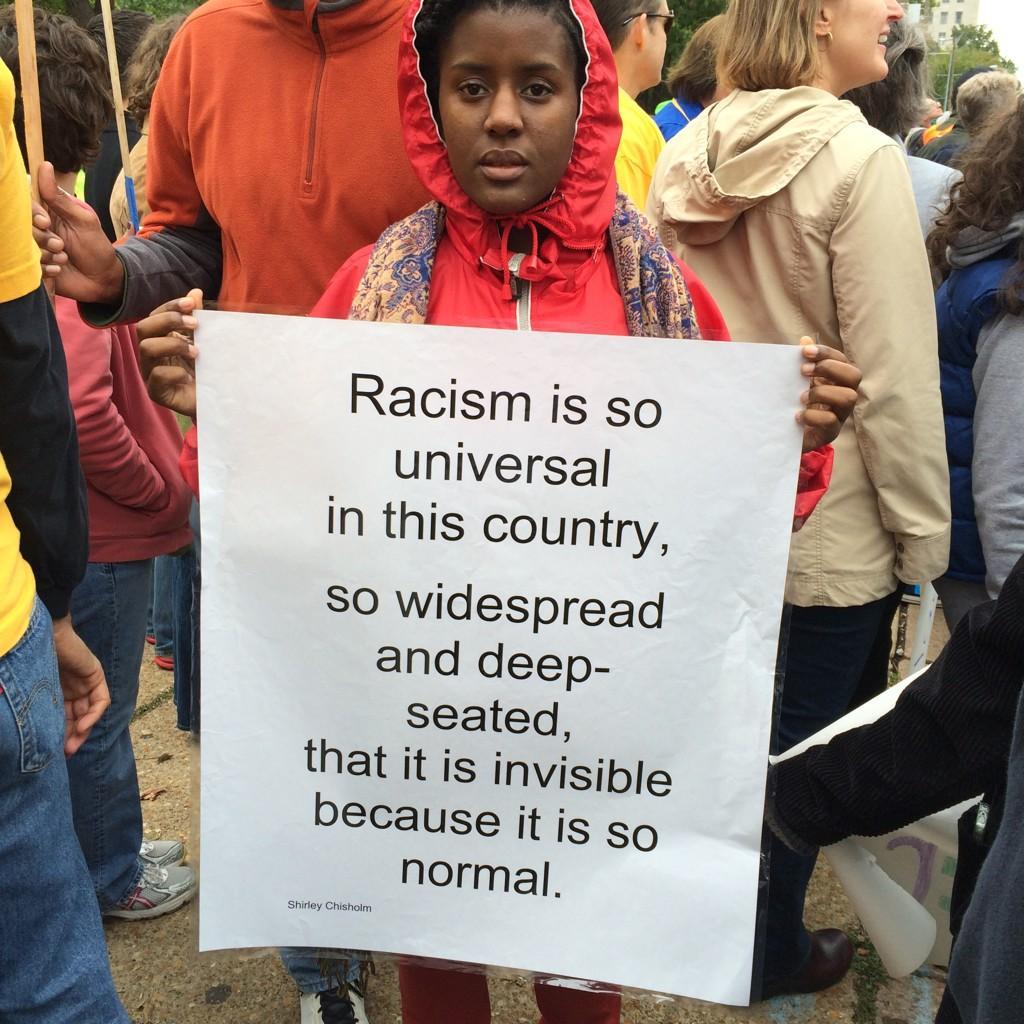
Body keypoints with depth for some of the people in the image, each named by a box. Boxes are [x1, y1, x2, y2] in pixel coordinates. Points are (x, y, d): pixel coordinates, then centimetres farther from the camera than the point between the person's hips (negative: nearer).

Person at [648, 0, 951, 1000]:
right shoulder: (857, 162, -17)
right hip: (828, 537, -6)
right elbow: (895, 379, -18)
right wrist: (923, 535, -7)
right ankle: (774, 951, 34)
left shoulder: (688, 155, 2)